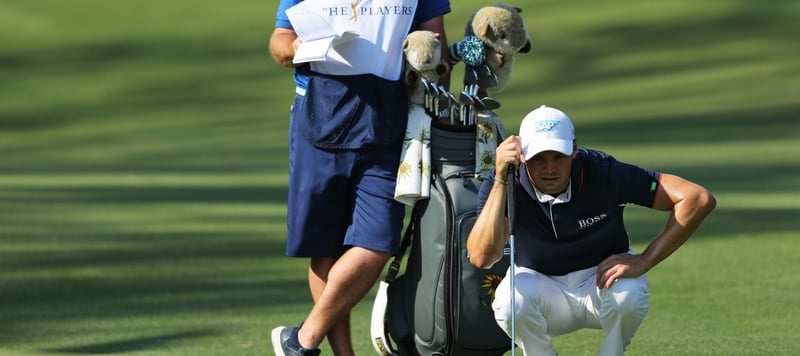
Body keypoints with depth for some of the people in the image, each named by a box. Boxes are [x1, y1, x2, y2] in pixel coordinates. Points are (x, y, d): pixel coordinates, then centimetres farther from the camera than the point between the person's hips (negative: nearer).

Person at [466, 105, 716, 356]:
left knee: (629, 294, -35)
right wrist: (501, 179, -40)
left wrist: (643, 261, -29)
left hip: (602, 280, -1)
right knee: (510, 302, -32)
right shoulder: (502, 183, -22)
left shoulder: (602, 173, -25)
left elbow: (699, 199, -26)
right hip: (540, 286, 1)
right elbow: (481, 257, -37)